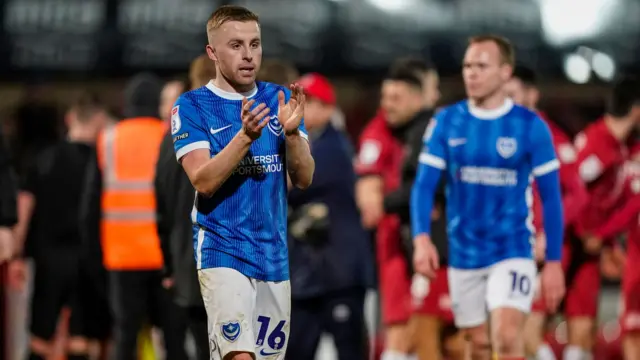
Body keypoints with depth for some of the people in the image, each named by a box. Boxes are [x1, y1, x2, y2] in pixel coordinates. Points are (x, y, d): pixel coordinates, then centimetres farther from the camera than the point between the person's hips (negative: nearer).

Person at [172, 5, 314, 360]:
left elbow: (304, 178, 2)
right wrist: (245, 136, -28)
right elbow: (203, 181, -15)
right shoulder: (192, 106, -3)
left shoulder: (280, 99, 8)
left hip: (275, 254, 5)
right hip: (223, 250, -5)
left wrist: (291, 131, -17)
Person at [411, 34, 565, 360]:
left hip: (512, 251, -3)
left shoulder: (530, 127, -5)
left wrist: (554, 261, -3)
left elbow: (551, 197, 0)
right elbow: (424, 185, -2)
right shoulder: (446, 122, 1)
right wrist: (421, 238, -18)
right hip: (463, 254, 3)